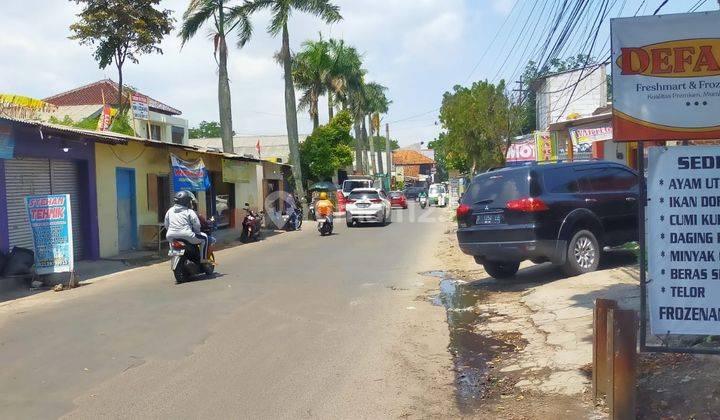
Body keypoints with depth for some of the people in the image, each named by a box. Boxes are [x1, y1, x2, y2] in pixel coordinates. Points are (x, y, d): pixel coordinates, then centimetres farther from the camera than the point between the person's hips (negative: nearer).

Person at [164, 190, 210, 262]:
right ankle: (203, 259, 12)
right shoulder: (189, 212, -4)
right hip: (186, 237, -6)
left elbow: (166, 225, 17)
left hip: (171, 237, 6)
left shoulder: (170, 211, 12)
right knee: (204, 237, 15)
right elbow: (196, 225, -7)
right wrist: (197, 231, 12)